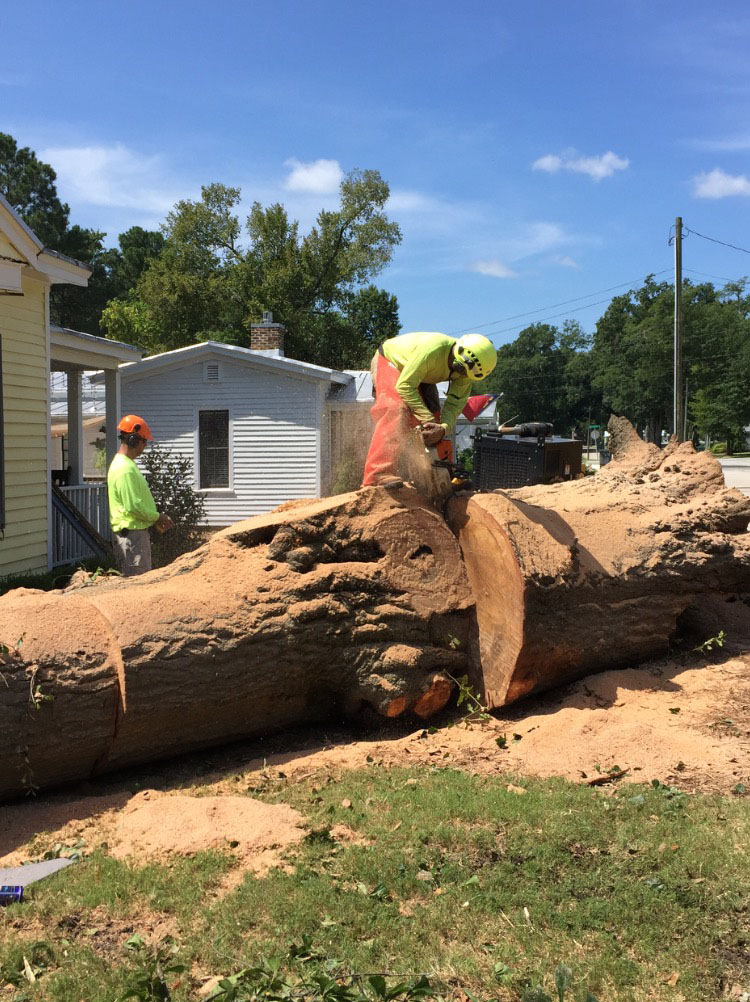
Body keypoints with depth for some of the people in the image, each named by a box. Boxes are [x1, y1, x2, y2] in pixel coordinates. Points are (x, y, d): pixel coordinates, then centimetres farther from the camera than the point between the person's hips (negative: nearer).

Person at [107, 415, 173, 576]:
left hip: (137, 532, 10)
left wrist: (156, 519, 12)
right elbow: (133, 507, -23)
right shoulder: (125, 468, -18)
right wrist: (157, 517, -10)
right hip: (132, 534, -10)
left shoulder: (127, 464, 15)